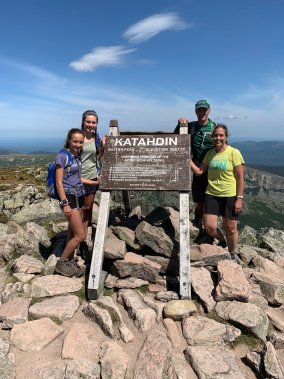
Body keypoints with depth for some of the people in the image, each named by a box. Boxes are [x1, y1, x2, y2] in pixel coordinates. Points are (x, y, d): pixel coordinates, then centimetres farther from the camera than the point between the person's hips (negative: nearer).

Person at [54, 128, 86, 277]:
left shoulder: (78, 155, 9)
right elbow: (59, 182, -14)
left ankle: (69, 261, 27)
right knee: (80, 235, -6)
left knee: (72, 232, 14)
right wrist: (65, 204, -17)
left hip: (79, 195, 7)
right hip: (69, 196, -7)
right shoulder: (62, 155, -12)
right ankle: (60, 264, 10)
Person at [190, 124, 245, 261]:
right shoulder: (210, 153, 6)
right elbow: (199, 171, 4)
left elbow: (240, 178, -10)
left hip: (230, 196, -4)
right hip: (211, 194, 4)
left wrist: (239, 198, -13)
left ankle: (232, 255, 34)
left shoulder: (234, 153, -9)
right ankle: (222, 243, 33)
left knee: (230, 228, 9)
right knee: (209, 226, -1)